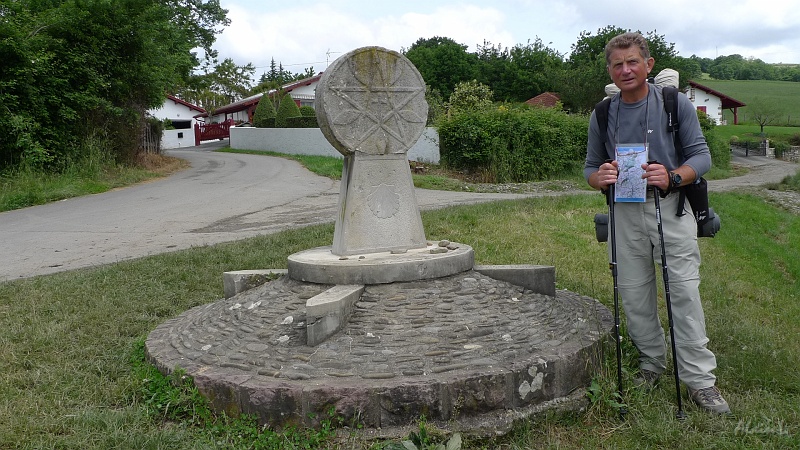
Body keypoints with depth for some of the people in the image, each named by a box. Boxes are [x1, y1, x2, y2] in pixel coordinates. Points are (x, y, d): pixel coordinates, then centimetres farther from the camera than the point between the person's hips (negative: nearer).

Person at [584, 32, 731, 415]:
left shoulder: (677, 104, -2)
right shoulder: (602, 116, 6)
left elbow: (701, 156, -2)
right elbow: (590, 167, 11)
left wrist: (672, 177, -23)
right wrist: (600, 178, -13)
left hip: (670, 207, -3)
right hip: (626, 213, 3)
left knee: (684, 291, -6)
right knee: (634, 294, 7)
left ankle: (699, 379, 3)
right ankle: (652, 362, 27)